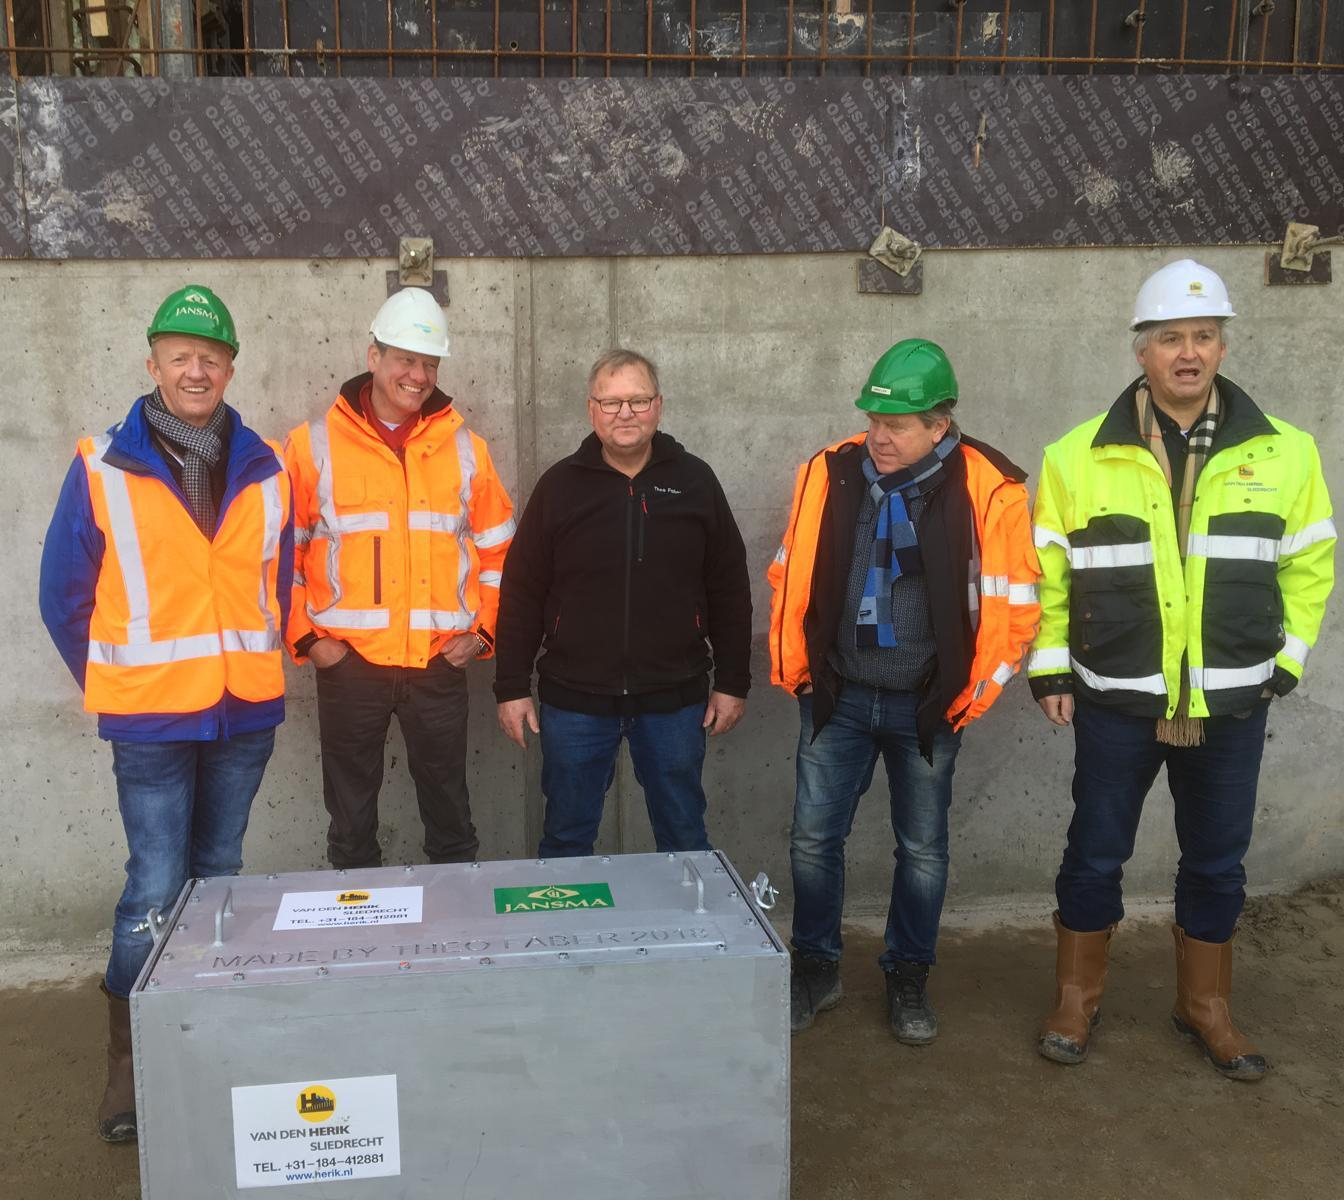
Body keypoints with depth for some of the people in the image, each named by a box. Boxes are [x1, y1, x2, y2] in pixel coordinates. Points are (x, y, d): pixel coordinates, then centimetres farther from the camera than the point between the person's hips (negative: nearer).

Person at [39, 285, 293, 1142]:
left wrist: (261, 656, 10)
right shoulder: (103, 470, -6)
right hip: (152, 718, -3)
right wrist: (110, 683, 5)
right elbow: (65, 594, 1)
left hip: (246, 714, 3)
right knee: (157, 887, -3)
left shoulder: (266, 469, 3)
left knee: (218, 875, 15)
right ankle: (130, 1054, 16)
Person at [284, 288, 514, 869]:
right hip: (348, 663, -1)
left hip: (440, 664, 1)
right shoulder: (315, 444, 0)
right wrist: (306, 636, -4)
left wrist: (483, 629, 4)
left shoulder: (463, 447, 6)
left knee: (449, 810, 12)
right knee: (351, 816, 11)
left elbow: (498, 548, 12)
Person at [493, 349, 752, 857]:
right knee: (566, 839, 12)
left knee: (685, 838, 13)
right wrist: (511, 686, -1)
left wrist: (733, 682, 4)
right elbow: (522, 592, 1)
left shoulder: (695, 481, 1)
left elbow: (729, 590, 5)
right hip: (574, 700, 0)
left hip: (674, 699, 0)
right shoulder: (560, 485, -1)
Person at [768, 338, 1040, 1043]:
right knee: (814, 838, 7)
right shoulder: (828, 474, -3)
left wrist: (970, 697, -4)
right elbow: (791, 579, 5)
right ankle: (814, 971, 28)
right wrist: (792, 670, 4)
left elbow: (1012, 608, -7)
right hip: (837, 697, 2)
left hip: (927, 708, -2)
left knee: (923, 850, 12)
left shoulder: (988, 490, -12)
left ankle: (908, 979, 32)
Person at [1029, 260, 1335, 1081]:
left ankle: (1205, 1005, 33)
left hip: (1232, 703, 2)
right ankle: (1079, 996, 28)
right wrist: (1049, 668, 0)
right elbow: (1045, 570, 1)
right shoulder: (1080, 456, -5)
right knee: (1096, 854, 9)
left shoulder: (1283, 452, -2)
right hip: (1115, 701, -1)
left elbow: (1310, 563, 8)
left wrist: (1286, 659, 6)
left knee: (1217, 862, 13)